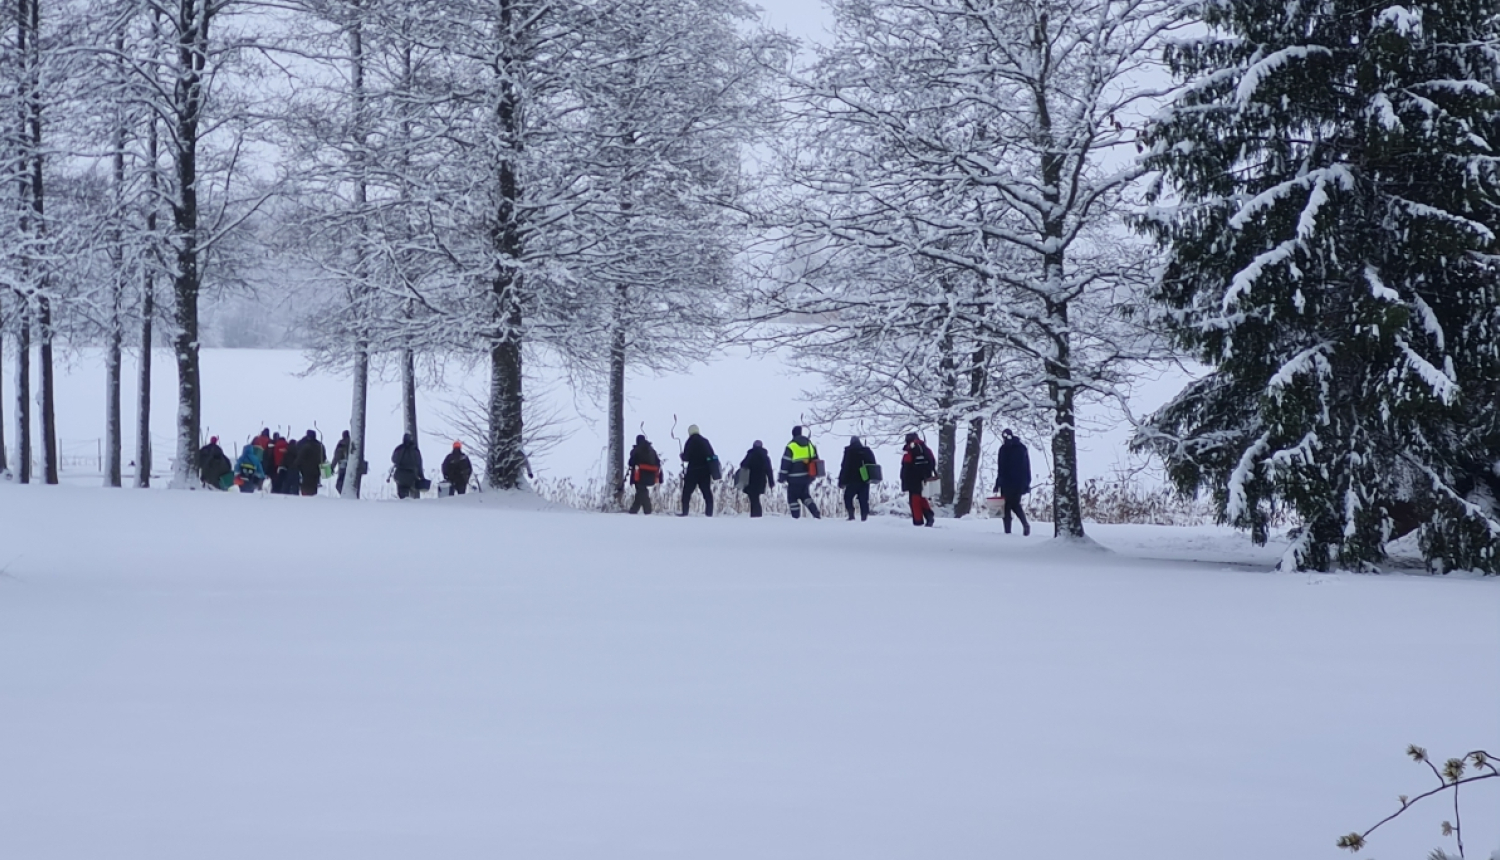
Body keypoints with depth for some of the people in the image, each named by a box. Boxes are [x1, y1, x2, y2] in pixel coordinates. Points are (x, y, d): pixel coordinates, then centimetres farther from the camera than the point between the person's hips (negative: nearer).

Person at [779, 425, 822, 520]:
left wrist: (782, 477, -6)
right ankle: (817, 514, 6)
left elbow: (785, 463, -12)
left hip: (795, 478, -6)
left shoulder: (791, 446, -12)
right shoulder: (809, 444, 8)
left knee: (792, 498, 4)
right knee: (805, 496, 20)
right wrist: (814, 475, 25)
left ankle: (796, 518, -2)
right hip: (807, 477, 6)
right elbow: (815, 459, 16)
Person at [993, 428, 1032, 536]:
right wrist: (1027, 483, 19)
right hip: (1020, 482, 5)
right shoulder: (1022, 448, 12)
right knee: (1016, 504, 20)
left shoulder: (1004, 449, -6)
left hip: (1007, 482, -5)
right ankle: (1025, 524, -1)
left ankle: (1008, 531, -7)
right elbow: (1027, 467, 15)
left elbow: (1001, 468, -11)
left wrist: (998, 483, -8)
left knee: (1006, 506, 0)